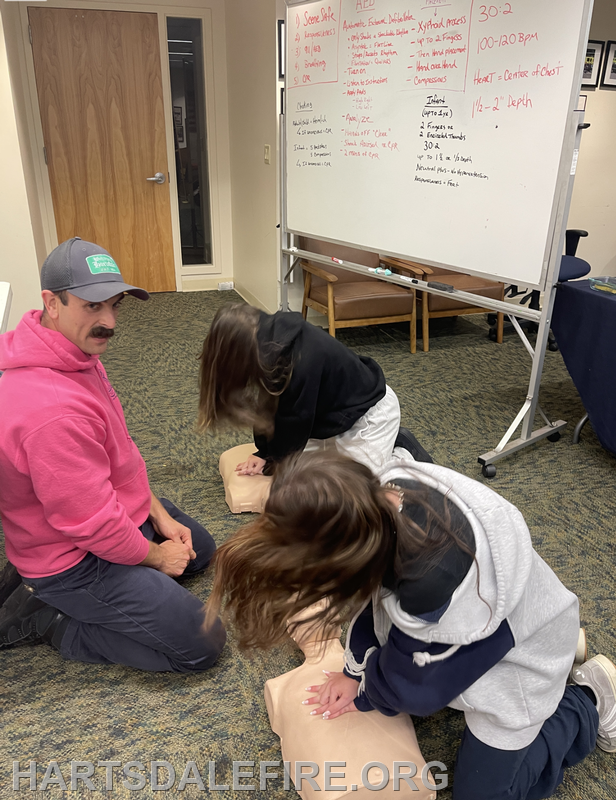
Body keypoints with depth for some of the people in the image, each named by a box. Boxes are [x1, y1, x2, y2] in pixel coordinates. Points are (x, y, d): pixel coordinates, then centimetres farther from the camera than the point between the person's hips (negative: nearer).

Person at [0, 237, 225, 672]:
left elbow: (119, 446, 7)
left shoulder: (77, 352, -3)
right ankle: (49, 618, 2)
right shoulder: (52, 409, -36)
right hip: (76, 560, -9)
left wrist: (159, 514, 5)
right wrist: (155, 556, -10)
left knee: (201, 549, 27)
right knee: (202, 645, -7)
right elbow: (93, 523, -29)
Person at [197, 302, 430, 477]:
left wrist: (272, 460, -6)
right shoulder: (272, 339, -12)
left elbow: (294, 424, -22)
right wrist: (264, 453, -5)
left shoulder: (300, 363, -37)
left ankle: (401, 446, 11)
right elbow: (271, 403, -2)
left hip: (370, 413, -8)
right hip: (335, 409, 9)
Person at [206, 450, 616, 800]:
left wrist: (362, 691, -4)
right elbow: (377, 589, -5)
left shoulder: (433, 580, -45)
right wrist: (356, 670, -4)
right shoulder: (385, 493, -26)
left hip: (513, 654, -6)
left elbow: (411, 684, -22)